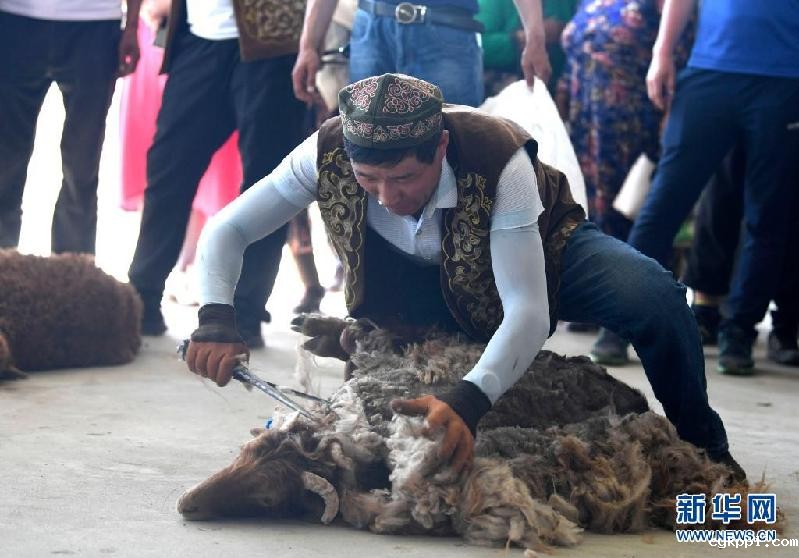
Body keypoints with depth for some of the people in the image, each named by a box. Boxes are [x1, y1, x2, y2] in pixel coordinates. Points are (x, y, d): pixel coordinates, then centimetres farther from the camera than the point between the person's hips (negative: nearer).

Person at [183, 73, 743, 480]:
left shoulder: (497, 158, -40)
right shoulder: (329, 154, -31)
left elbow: (529, 311, -45)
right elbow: (227, 230, -20)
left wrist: (468, 401, -61)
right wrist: (216, 320, -38)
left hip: (540, 249, -3)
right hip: (430, 289, 4)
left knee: (656, 299, -30)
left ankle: (705, 451, -5)